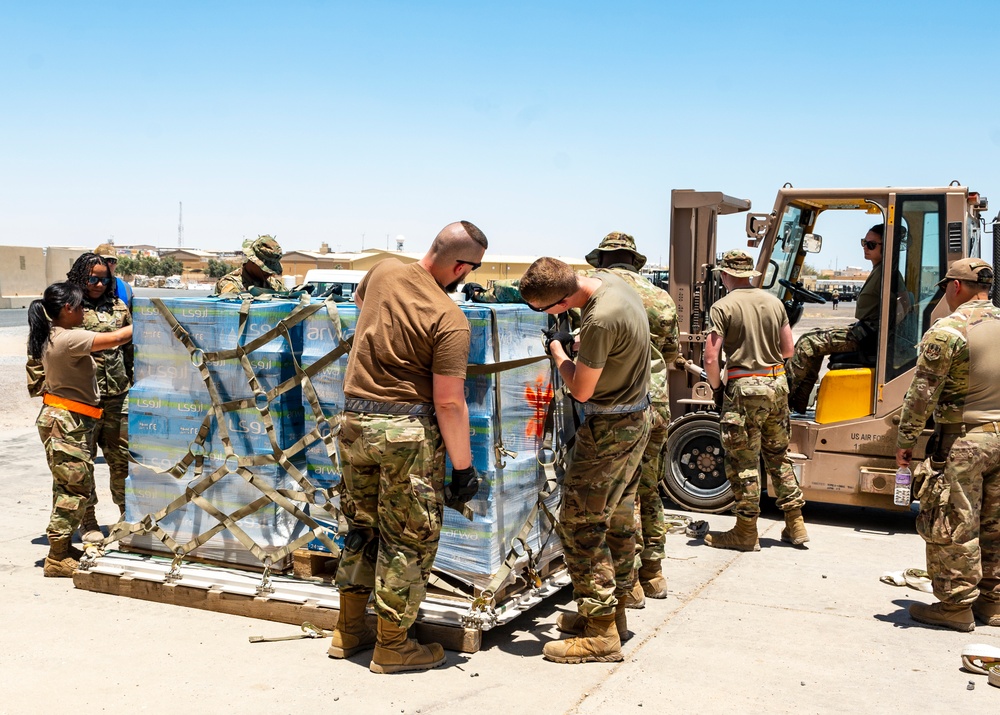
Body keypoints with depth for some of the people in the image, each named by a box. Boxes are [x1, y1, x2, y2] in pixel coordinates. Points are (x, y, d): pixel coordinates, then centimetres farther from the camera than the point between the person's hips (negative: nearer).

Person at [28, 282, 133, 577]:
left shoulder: (51, 337, 10)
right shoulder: (69, 339, -20)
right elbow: (117, 338, -20)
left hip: (62, 420, 10)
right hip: (66, 422, -10)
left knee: (68, 486, 16)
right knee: (77, 487, -6)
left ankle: (61, 548, 24)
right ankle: (57, 558, 0)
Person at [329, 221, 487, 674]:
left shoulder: (384, 272, 2)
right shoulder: (449, 320, -18)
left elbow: (359, 299, 27)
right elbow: (449, 402, -17)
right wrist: (463, 467, -8)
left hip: (354, 420, 7)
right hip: (407, 429, -7)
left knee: (362, 527, 19)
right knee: (409, 536, 7)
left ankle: (348, 630, 30)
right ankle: (392, 645, 16)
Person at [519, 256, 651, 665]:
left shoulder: (600, 321, -30)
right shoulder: (607, 280, -1)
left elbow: (581, 390, -20)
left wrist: (556, 349, -5)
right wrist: (577, 346, 10)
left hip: (609, 428, -10)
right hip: (636, 420, 10)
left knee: (580, 523, -5)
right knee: (617, 519, 17)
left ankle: (600, 635, -1)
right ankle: (614, 611, 29)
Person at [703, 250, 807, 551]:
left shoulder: (723, 306, -10)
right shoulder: (774, 302, 8)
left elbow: (711, 358, -15)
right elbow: (787, 350, 12)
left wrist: (716, 386, 2)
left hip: (744, 389, -6)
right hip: (777, 385, 6)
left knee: (743, 461, 2)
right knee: (778, 456, 17)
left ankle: (746, 532, 9)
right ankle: (795, 525, 21)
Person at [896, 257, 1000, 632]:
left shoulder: (947, 330, -13)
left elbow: (922, 393, -14)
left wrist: (905, 440, -6)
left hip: (962, 439, -7)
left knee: (954, 527, 2)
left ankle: (956, 606, 8)